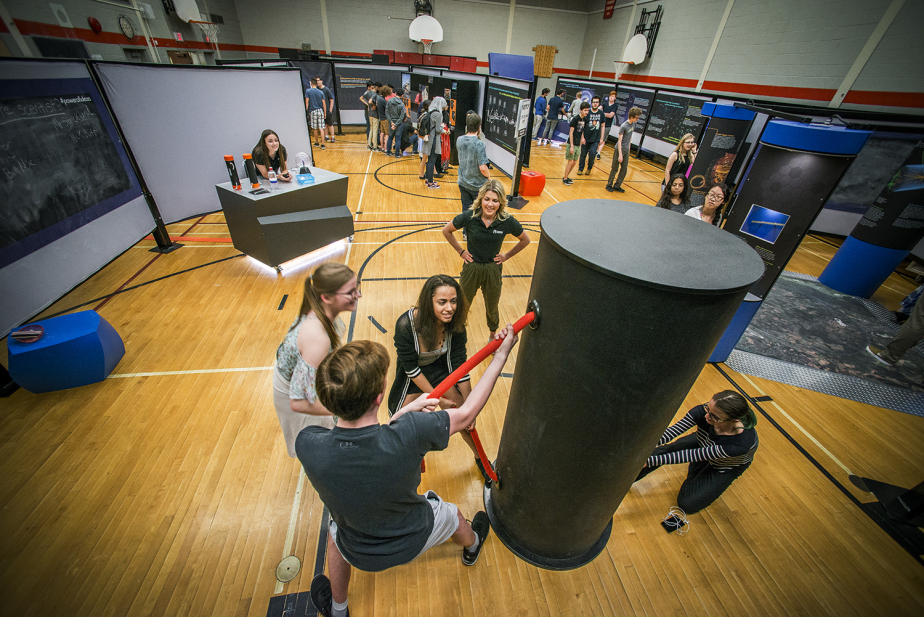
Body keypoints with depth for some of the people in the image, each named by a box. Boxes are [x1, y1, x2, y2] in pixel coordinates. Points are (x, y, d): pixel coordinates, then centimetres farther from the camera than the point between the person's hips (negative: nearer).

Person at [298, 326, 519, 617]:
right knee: (451, 514, 32)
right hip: (414, 540, -1)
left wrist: (403, 413, -12)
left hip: (359, 554, 1)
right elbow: (466, 414, -25)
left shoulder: (308, 445, -34)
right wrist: (501, 354, -18)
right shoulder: (408, 436, -41)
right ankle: (472, 546, 67)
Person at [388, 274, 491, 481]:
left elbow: (460, 366, -17)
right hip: (411, 374, -2)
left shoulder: (455, 324, -26)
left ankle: (480, 459, 35)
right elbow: (411, 368, -24)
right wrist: (437, 397, -18)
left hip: (440, 368, 2)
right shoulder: (405, 324, -35)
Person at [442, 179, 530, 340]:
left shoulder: (508, 222, -15)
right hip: (471, 268, -1)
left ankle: (493, 335, 49)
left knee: (492, 308, 21)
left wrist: (506, 256, 0)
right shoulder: (468, 217, -17)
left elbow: (525, 240, 3)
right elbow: (446, 231, 0)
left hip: (493, 270, 1)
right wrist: (461, 251, -1)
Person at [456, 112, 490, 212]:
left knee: (466, 210, 15)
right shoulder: (479, 144, -21)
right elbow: (483, 168, -25)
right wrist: (489, 175, -3)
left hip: (463, 183, 5)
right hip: (478, 185, -5)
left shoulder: (459, 140, -4)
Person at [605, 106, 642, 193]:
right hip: (619, 149, -7)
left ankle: (617, 186, 14)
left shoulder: (633, 124, 6)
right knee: (615, 169, 2)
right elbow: (619, 141, -17)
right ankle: (609, 185, 16)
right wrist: (620, 154, -21)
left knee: (624, 169, 6)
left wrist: (628, 148, 18)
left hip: (626, 150, 7)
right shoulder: (623, 126, -17)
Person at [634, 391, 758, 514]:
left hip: (727, 466, -2)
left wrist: (650, 460, -46)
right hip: (703, 443, 3)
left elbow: (694, 455, -42)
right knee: (662, 451, -22)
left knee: (687, 504, -5)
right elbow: (673, 431, -40)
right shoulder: (702, 411, -35)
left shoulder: (743, 442, -43)